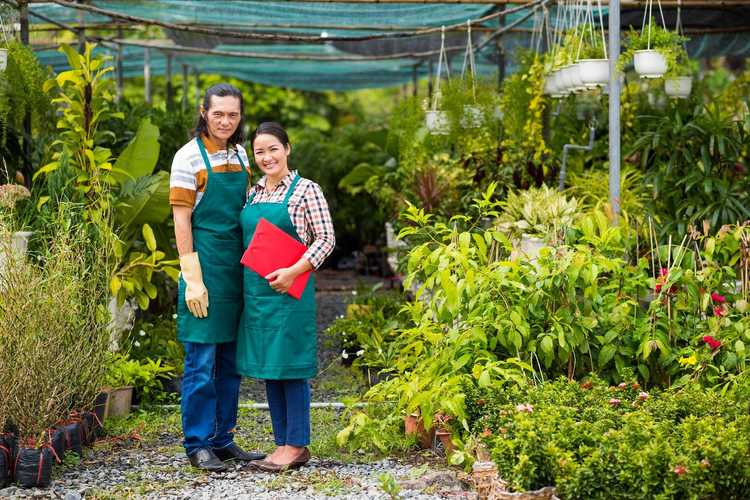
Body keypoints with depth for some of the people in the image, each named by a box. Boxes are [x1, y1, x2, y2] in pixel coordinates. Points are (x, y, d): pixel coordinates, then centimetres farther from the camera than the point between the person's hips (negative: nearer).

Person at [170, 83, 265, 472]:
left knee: (230, 360, 10)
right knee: (201, 360, -3)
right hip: (204, 265, -6)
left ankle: (223, 439, 19)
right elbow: (181, 221, -9)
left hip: (237, 265, 6)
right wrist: (192, 279, -14)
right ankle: (198, 445, 4)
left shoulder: (240, 156, 11)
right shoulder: (189, 157, -7)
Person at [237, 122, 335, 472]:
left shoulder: (306, 190, -5)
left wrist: (293, 271, -18)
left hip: (289, 289, -6)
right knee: (267, 367, 9)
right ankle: (282, 442, 16)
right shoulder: (252, 193, 13)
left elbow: (326, 240, -9)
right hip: (255, 289, 7)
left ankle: (296, 445, 2)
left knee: (289, 365, -4)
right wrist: (245, 279, 6)